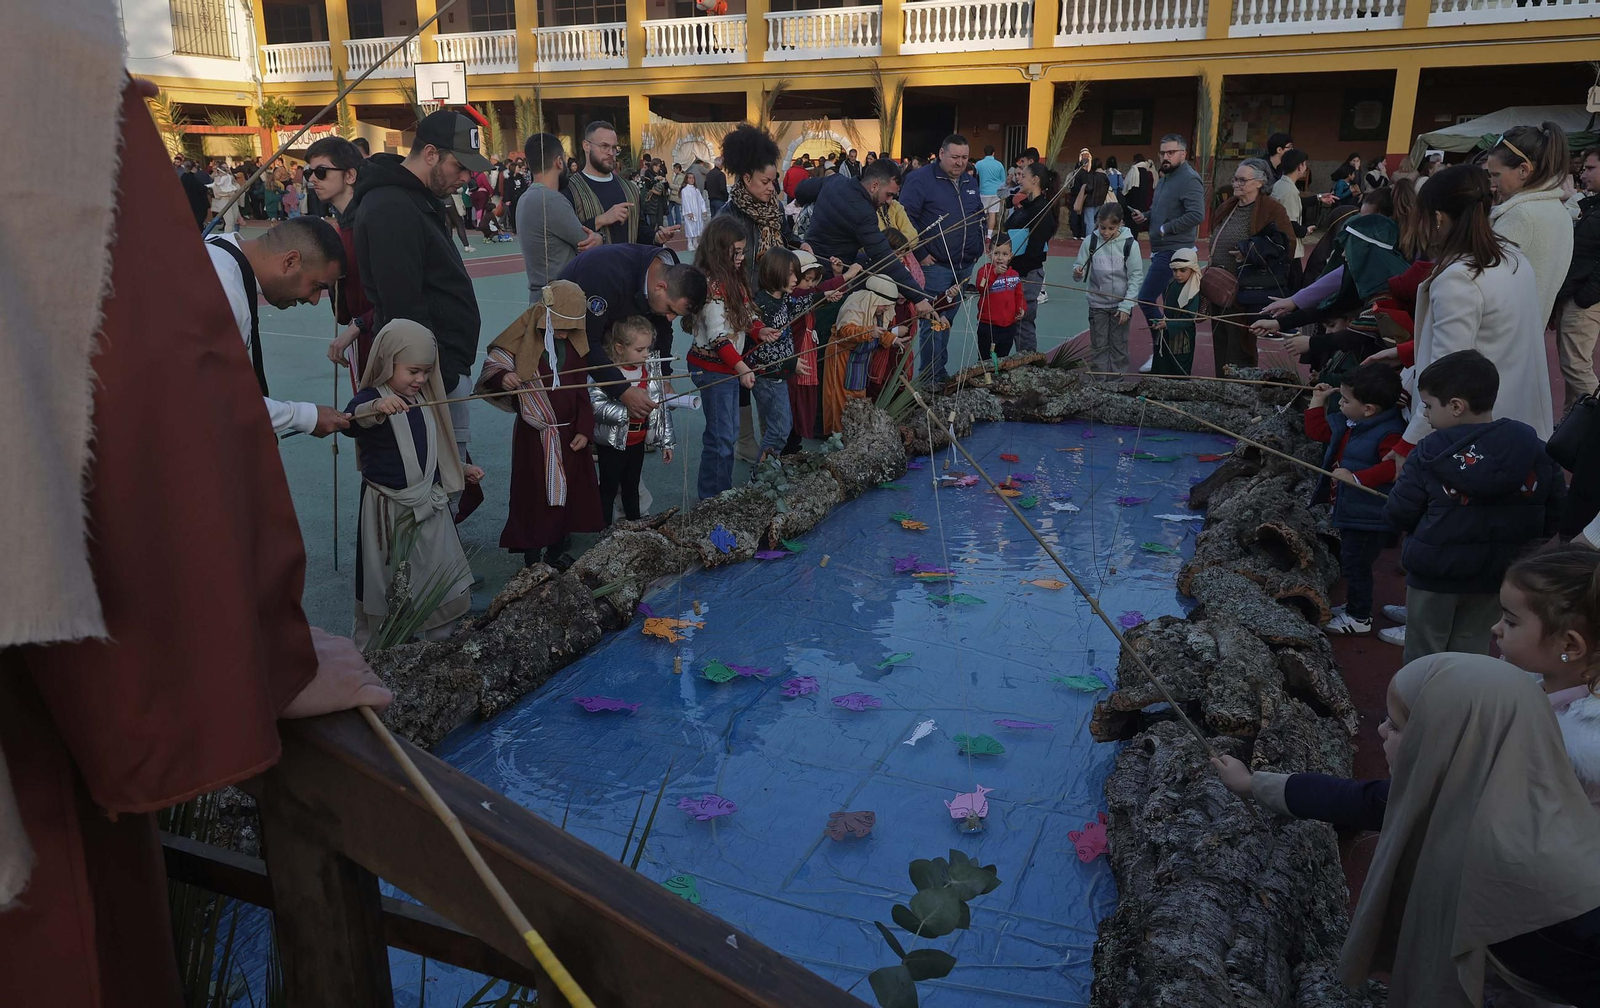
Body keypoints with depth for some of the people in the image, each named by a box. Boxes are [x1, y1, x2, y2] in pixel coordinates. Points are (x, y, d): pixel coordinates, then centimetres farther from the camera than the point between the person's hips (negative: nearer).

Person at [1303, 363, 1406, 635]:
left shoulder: (1389, 433, -24)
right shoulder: (1346, 423, 5)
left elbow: (1392, 467, -36)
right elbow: (1317, 431, 18)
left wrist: (1356, 478, -36)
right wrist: (1318, 402, 11)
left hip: (1369, 517, -10)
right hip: (1350, 510, 10)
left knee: (1355, 564, 0)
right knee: (1348, 562, 23)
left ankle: (1359, 618, 15)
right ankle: (1352, 606, 40)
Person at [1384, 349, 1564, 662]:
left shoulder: (1429, 454, -17)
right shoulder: (1535, 450, -4)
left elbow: (1399, 515, -14)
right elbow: (1555, 514, 2)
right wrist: (1527, 547, 16)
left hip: (1435, 574, -4)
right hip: (1497, 577, 4)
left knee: (1422, 655, 12)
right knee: (1471, 651, 19)